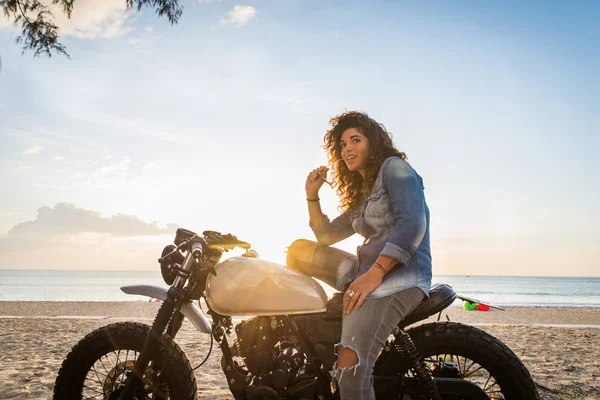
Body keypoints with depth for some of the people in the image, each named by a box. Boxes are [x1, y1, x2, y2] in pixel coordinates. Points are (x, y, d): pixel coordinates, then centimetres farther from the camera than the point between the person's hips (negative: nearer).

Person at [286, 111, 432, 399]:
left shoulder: (394, 167, 0)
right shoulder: (360, 195, 26)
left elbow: (412, 225, -16)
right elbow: (325, 236, 31)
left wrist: (374, 274, -25)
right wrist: (312, 195, 18)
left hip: (401, 276, -9)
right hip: (366, 270, 9)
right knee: (299, 249, 10)